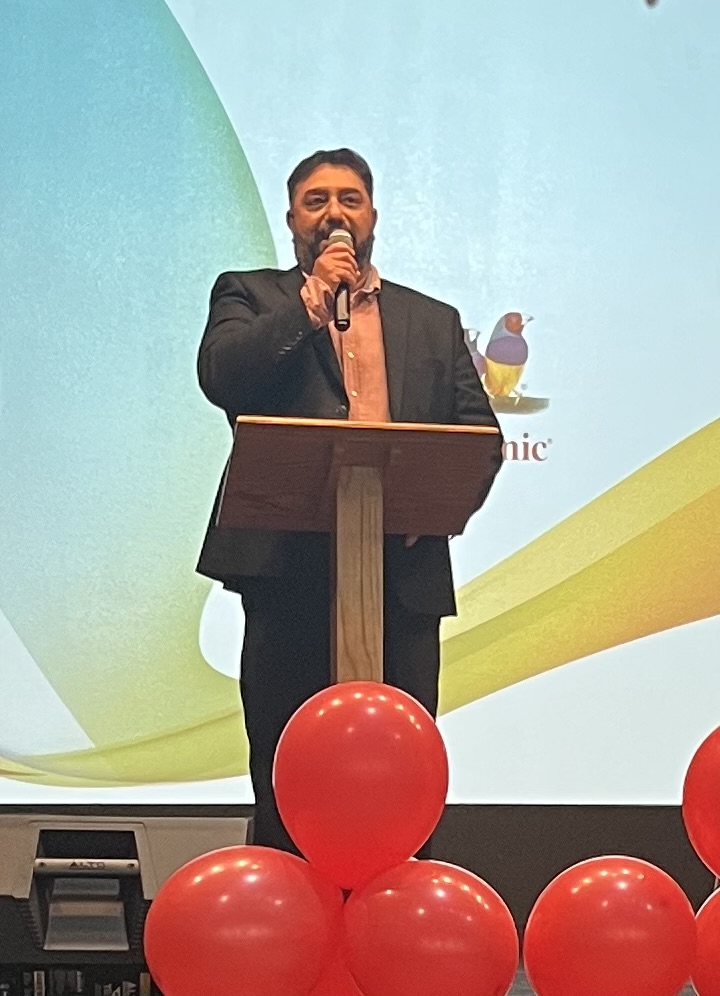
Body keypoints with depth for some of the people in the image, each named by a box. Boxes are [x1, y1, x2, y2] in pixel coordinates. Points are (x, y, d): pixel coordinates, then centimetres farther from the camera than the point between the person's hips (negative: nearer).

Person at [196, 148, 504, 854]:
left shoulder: (434, 322, 20)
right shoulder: (250, 296, 13)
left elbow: (480, 438, 12)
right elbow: (220, 376, -7)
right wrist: (310, 301, -7)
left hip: (405, 574, 3)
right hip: (291, 566, -2)